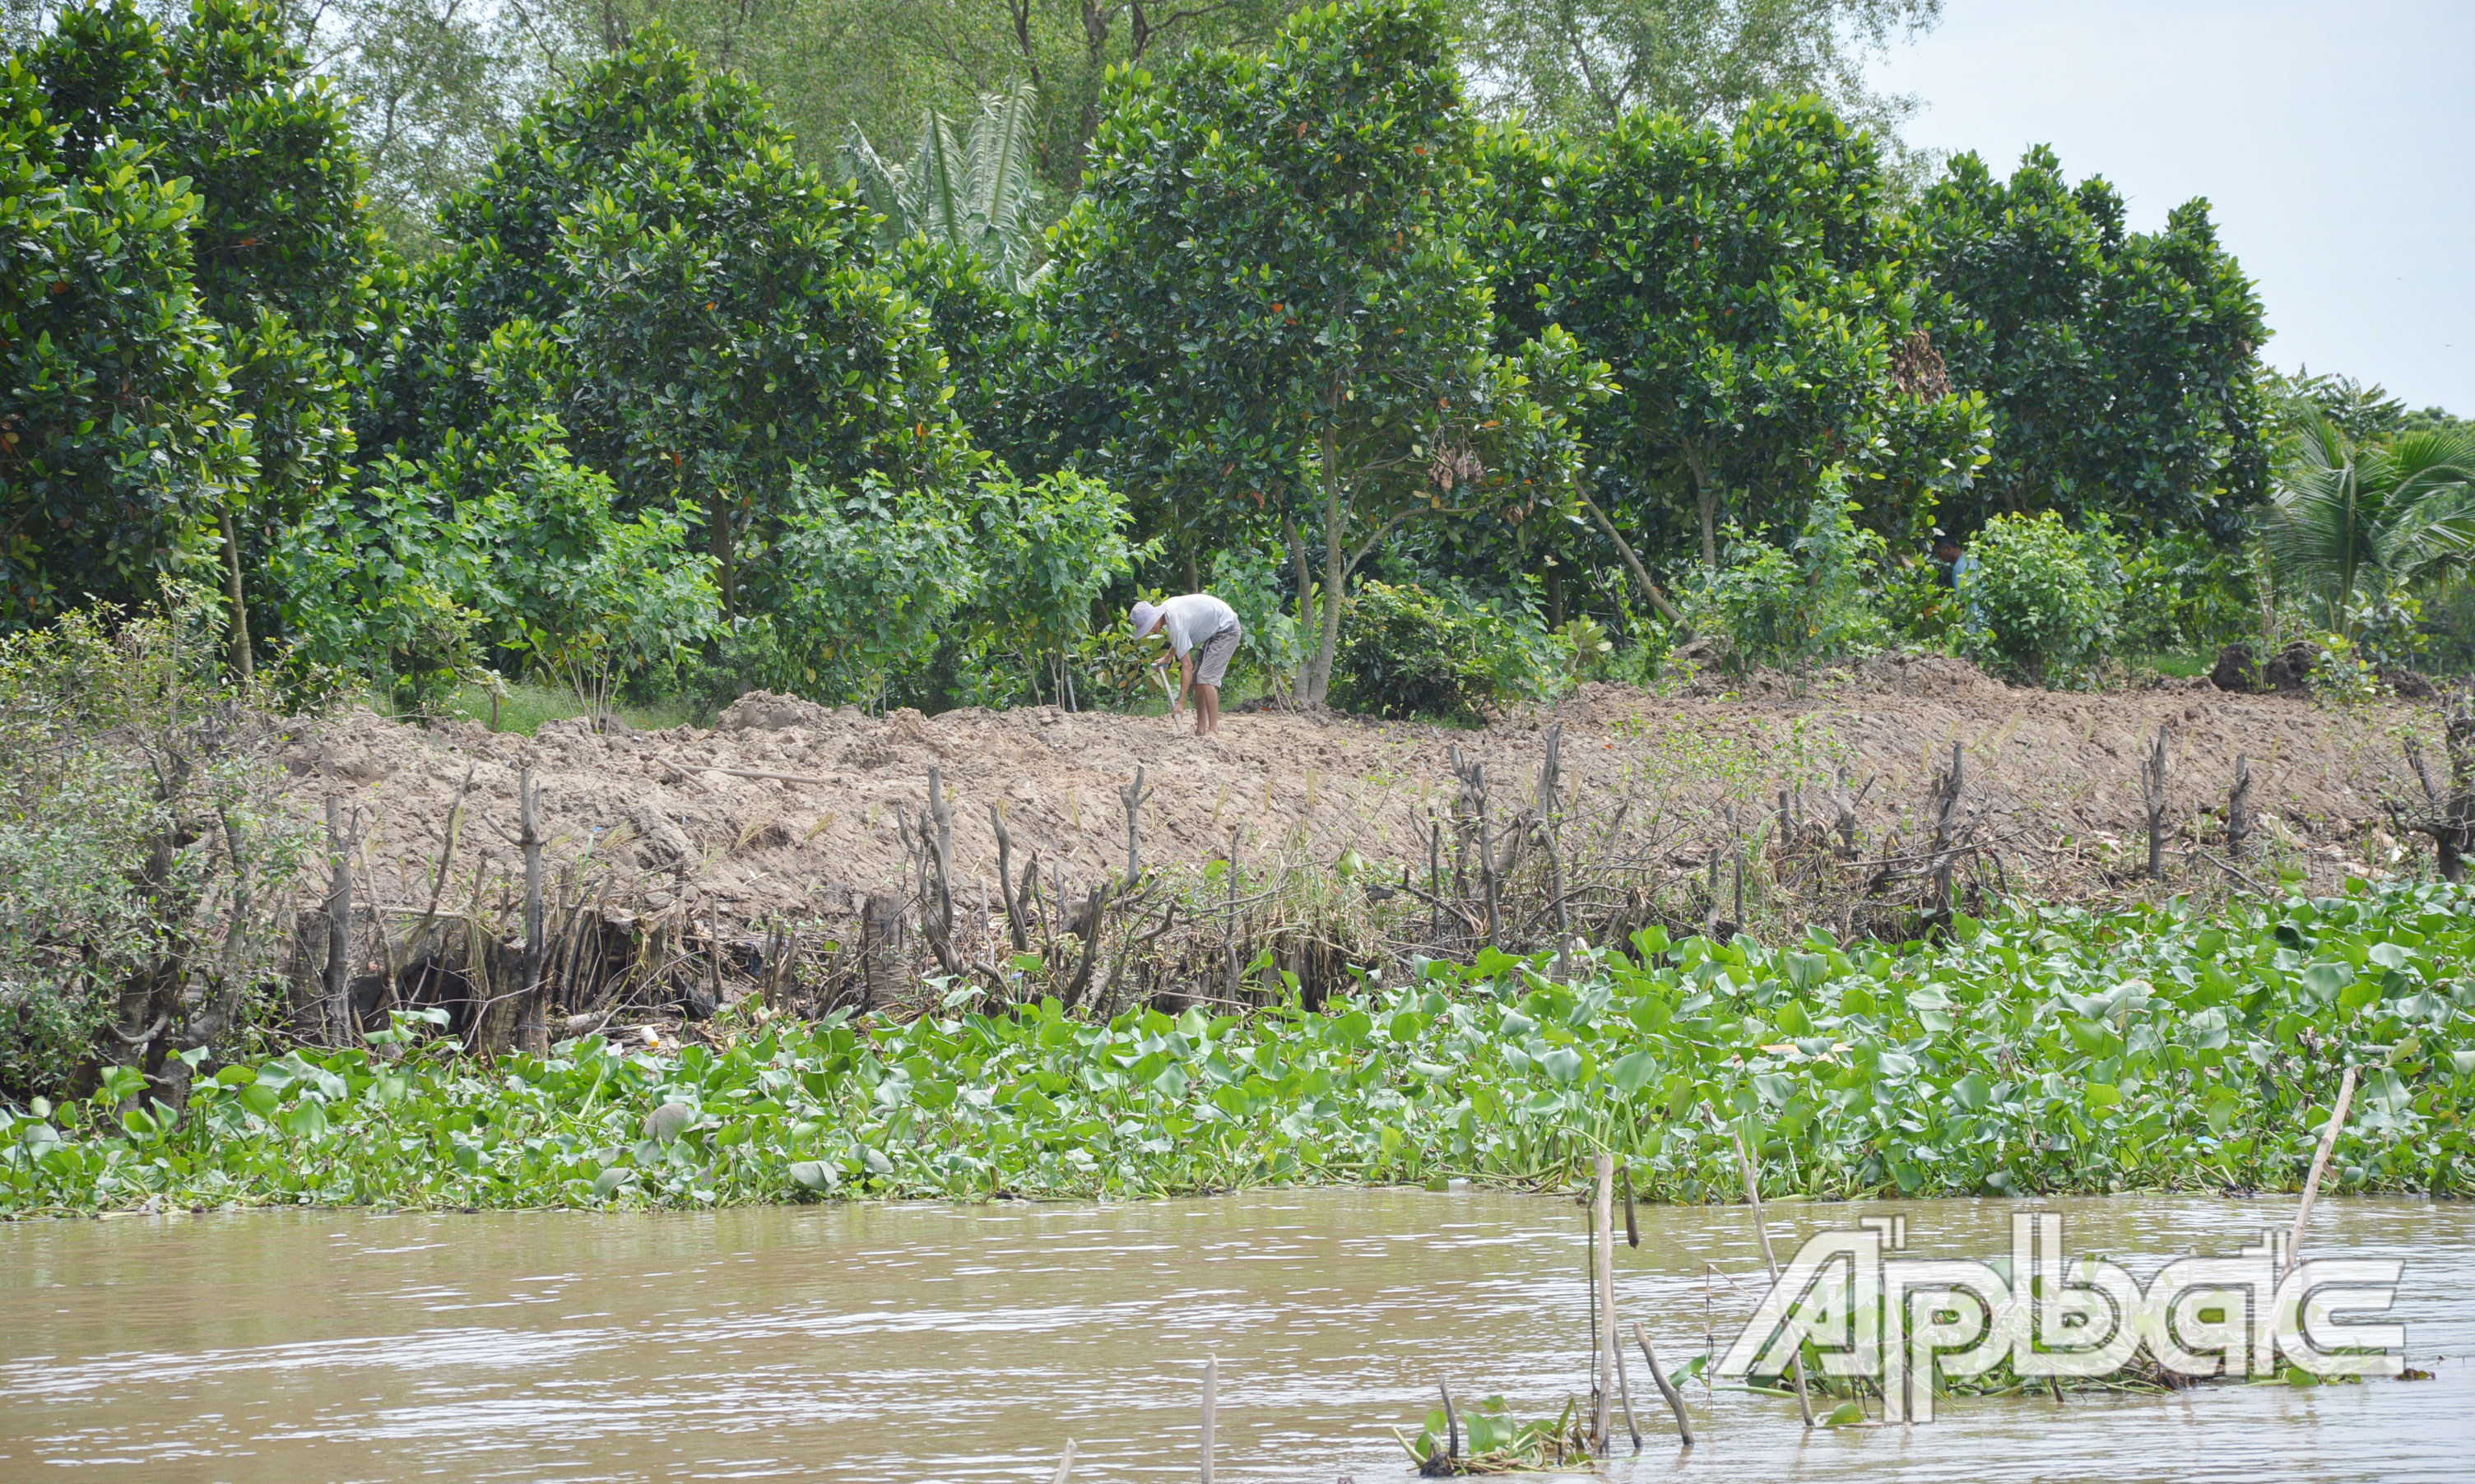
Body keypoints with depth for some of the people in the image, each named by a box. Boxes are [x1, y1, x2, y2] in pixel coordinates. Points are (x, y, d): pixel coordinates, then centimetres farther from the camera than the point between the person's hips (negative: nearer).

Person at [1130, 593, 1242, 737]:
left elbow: (1187, 665, -29)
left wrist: (1181, 703, -28)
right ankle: (1201, 729, 6)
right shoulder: (1167, 607, -1)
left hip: (1227, 631, -10)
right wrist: (1166, 658, 18)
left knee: (1206, 677, -19)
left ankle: (1214, 730, -20)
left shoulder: (1176, 624, -29)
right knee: (1197, 678, 7)